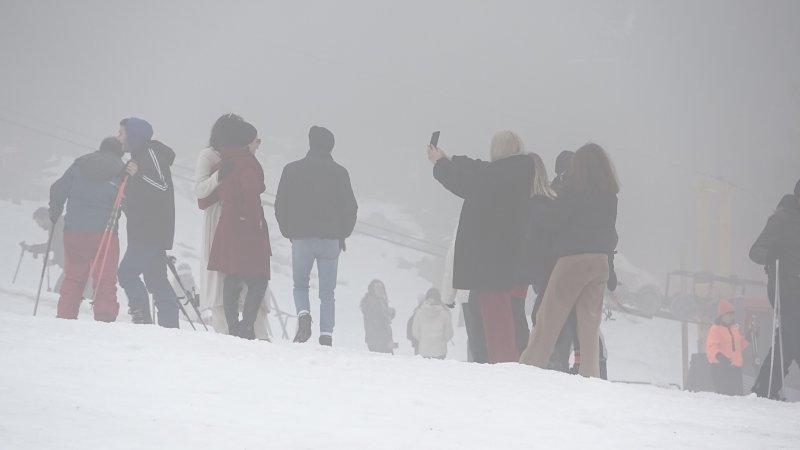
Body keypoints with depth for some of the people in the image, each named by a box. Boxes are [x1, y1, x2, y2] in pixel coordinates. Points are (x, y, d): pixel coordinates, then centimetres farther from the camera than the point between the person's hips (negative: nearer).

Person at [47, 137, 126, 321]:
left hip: (74, 231, 3)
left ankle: (65, 315, 12)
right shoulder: (120, 171, 2)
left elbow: (58, 190, 10)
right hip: (103, 232, -3)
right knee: (105, 280, 1)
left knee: (73, 277, 14)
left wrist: (54, 216, 23)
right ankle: (104, 318, -7)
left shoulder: (79, 165, 10)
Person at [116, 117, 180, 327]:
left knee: (127, 273, -14)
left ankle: (142, 317, -14)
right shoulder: (140, 155, 22)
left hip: (152, 231, -10)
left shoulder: (151, 152, -9)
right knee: (155, 278, 8)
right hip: (145, 232, 10)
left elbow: (163, 186, -21)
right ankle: (169, 324, 8)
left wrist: (139, 175, -31)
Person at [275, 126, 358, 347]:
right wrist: (342, 235, 15)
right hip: (330, 239, 0)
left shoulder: (292, 170, 3)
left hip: (301, 238, 0)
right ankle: (326, 335, -5)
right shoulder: (339, 173, 1)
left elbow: (280, 206, 5)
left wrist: (289, 233, 17)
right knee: (327, 291, 7)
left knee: (300, 285, 15)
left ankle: (304, 314, -13)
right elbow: (350, 208, 2)